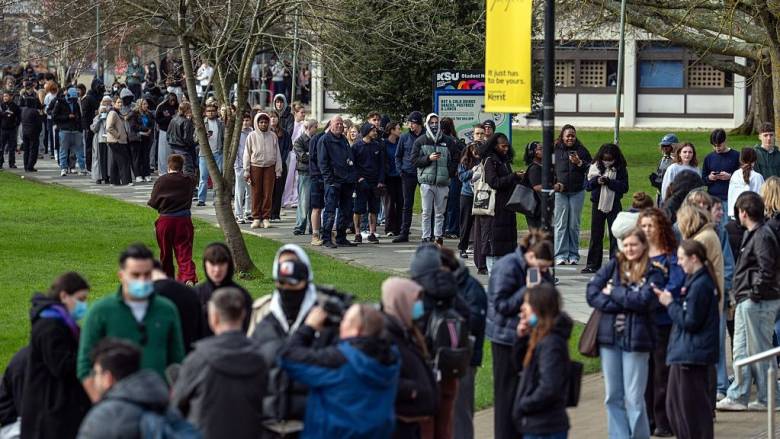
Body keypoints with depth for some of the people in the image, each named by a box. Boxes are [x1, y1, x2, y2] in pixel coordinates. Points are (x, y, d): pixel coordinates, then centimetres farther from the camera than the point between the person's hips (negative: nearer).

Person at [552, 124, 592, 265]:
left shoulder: (581, 150, 7)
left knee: (574, 225, 5)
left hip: (577, 192, 1)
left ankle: (573, 255, 10)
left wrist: (579, 163, -11)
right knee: (561, 224, -2)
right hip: (559, 192, -1)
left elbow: (590, 169, 6)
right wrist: (554, 183, -8)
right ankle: (561, 255, 1)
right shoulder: (555, 150, 3)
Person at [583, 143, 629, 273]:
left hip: (614, 205, -2)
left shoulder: (620, 169, -3)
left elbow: (624, 187, -10)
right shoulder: (595, 167, 2)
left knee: (615, 235, -1)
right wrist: (596, 181, -17)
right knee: (596, 236, 7)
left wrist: (609, 182, -21)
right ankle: (592, 264, 12)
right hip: (598, 204, 2)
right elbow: (587, 185, 2)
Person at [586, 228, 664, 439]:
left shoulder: (652, 273, 0)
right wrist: (624, 303, -11)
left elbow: (644, 300, -15)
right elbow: (592, 293, 0)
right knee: (613, 396, 8)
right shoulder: (613, 266, 9)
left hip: (635, 339, -4)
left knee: (634, 398, -4)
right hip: (609, 337, 4)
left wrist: (613, 292, -5)